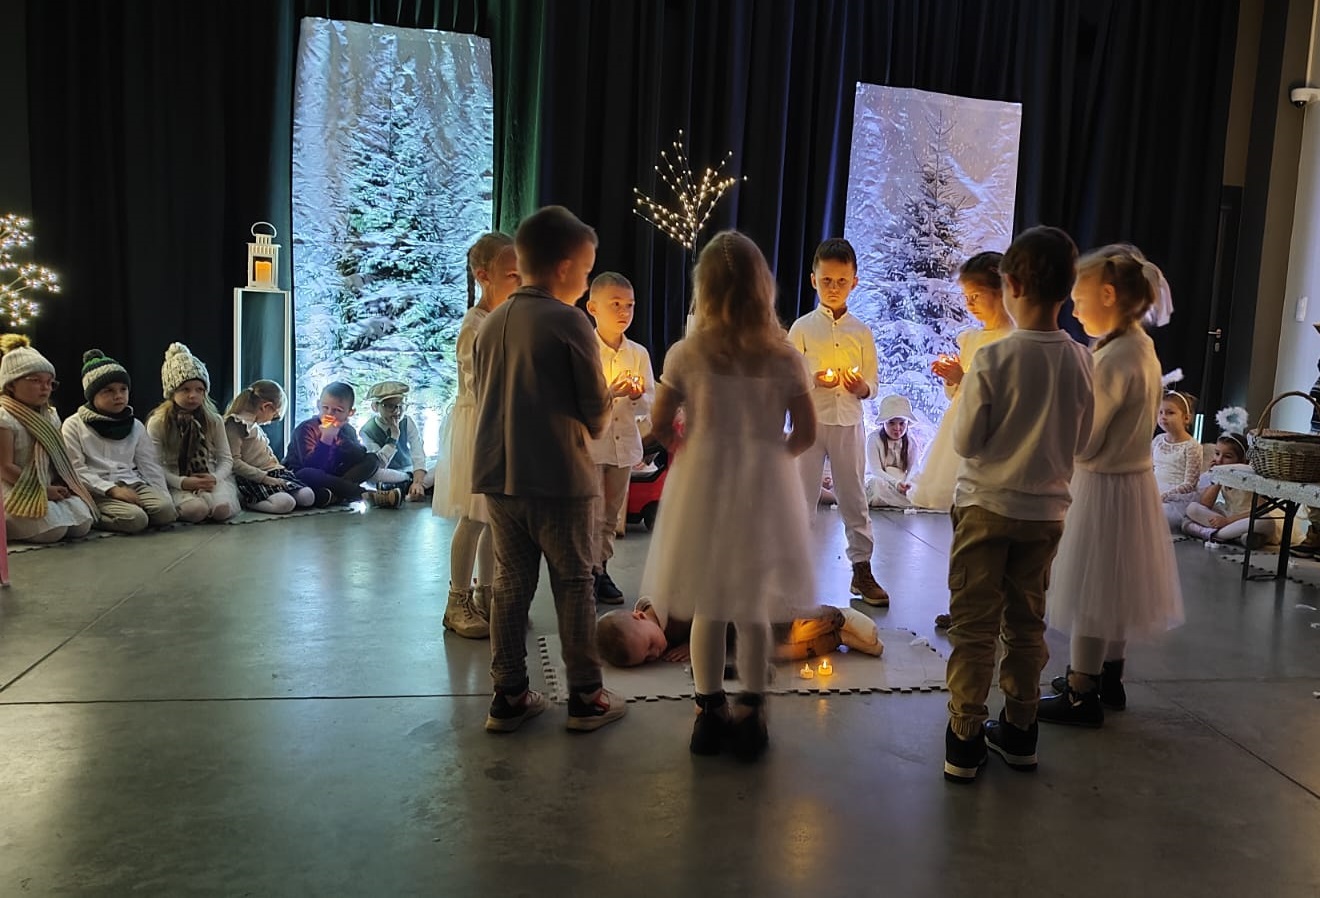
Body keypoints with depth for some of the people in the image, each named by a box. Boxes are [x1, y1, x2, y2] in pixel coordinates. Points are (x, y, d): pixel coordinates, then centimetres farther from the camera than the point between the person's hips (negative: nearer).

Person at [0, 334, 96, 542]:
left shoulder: (50, 416, 13)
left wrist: (61, 486, -5)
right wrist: (45, 490, -16)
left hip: (50, 488, 7)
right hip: (17, 492, -7)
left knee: (82, 524, -14)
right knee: (54, 530, -26)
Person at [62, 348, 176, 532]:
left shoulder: (135, 426, 17)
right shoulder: (74, 425, 3)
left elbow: (150, 466, 14)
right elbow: (76, 469, -5)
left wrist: (165, 498, -1)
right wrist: (112, 489, -17)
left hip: (132, 483, 5)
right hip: (98, 490, -5)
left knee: (165, 510, -24)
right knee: (135, 519, -31)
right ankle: (93, 517, -4)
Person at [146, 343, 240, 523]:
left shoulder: (213, 421, 4)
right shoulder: (157, 423, -3)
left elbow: (226, 459, 5)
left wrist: (215, 478, -18)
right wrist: (182, 482, -23)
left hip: (210, 479, 2)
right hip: (177, 483, -2)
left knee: (222, 508, -30)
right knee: (195, 510, -34)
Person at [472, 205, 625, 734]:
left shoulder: (491, 323, 7)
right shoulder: (569, 321, -12)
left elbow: (483, 397, 13)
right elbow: (597, 407, -9)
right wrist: (591, 427, 13)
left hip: (498, 476, 6)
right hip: (559, 477, -6)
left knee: (511, 584, 13)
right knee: (574, 586, 6)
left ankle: (508, 696, 20)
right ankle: (585, 697, 15)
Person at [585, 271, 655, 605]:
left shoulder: (639, 354, 5)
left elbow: (649, 405, 7)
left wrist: (638, 396, -15)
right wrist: (610, 392, -25)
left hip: (624, 442, 5)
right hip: (589, 442, -4)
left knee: (611, 514, 13)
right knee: (593, 513, -2)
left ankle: (601, 569, 25)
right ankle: (590, 571, 12)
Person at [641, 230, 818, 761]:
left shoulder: (686, 354, -10)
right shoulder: (785, 357, -7)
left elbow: (660, 426, -5)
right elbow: (806, 434, -3)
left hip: (702, 485, 0)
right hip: (765, 489, 1)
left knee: (708, 607, 12)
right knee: (755, 608, 12)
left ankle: (710, 713, 23)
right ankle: (750, 714, 22)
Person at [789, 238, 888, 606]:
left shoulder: (861, 331, 6)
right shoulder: (802, 328, 1)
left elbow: (873, 379, 7)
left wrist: (862, 387, -15)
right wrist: (813, 380, -19)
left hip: (849, 421, 2)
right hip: (809, 420, -1)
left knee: (854, 497, 8)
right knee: (802, 496, 4)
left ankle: (862, 569, 17)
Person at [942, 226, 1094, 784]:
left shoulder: (993, 359, -17)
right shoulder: (1082, 362, -4)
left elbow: (965, 442, -12)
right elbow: (1081, 441, 6)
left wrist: (962, 397, 4)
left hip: (987, 506, -4)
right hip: (1046, 509, 4)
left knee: (974, 626, 5)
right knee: (1026, 623, 16)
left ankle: (965, 742, 11)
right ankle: (1018, 732, 28)